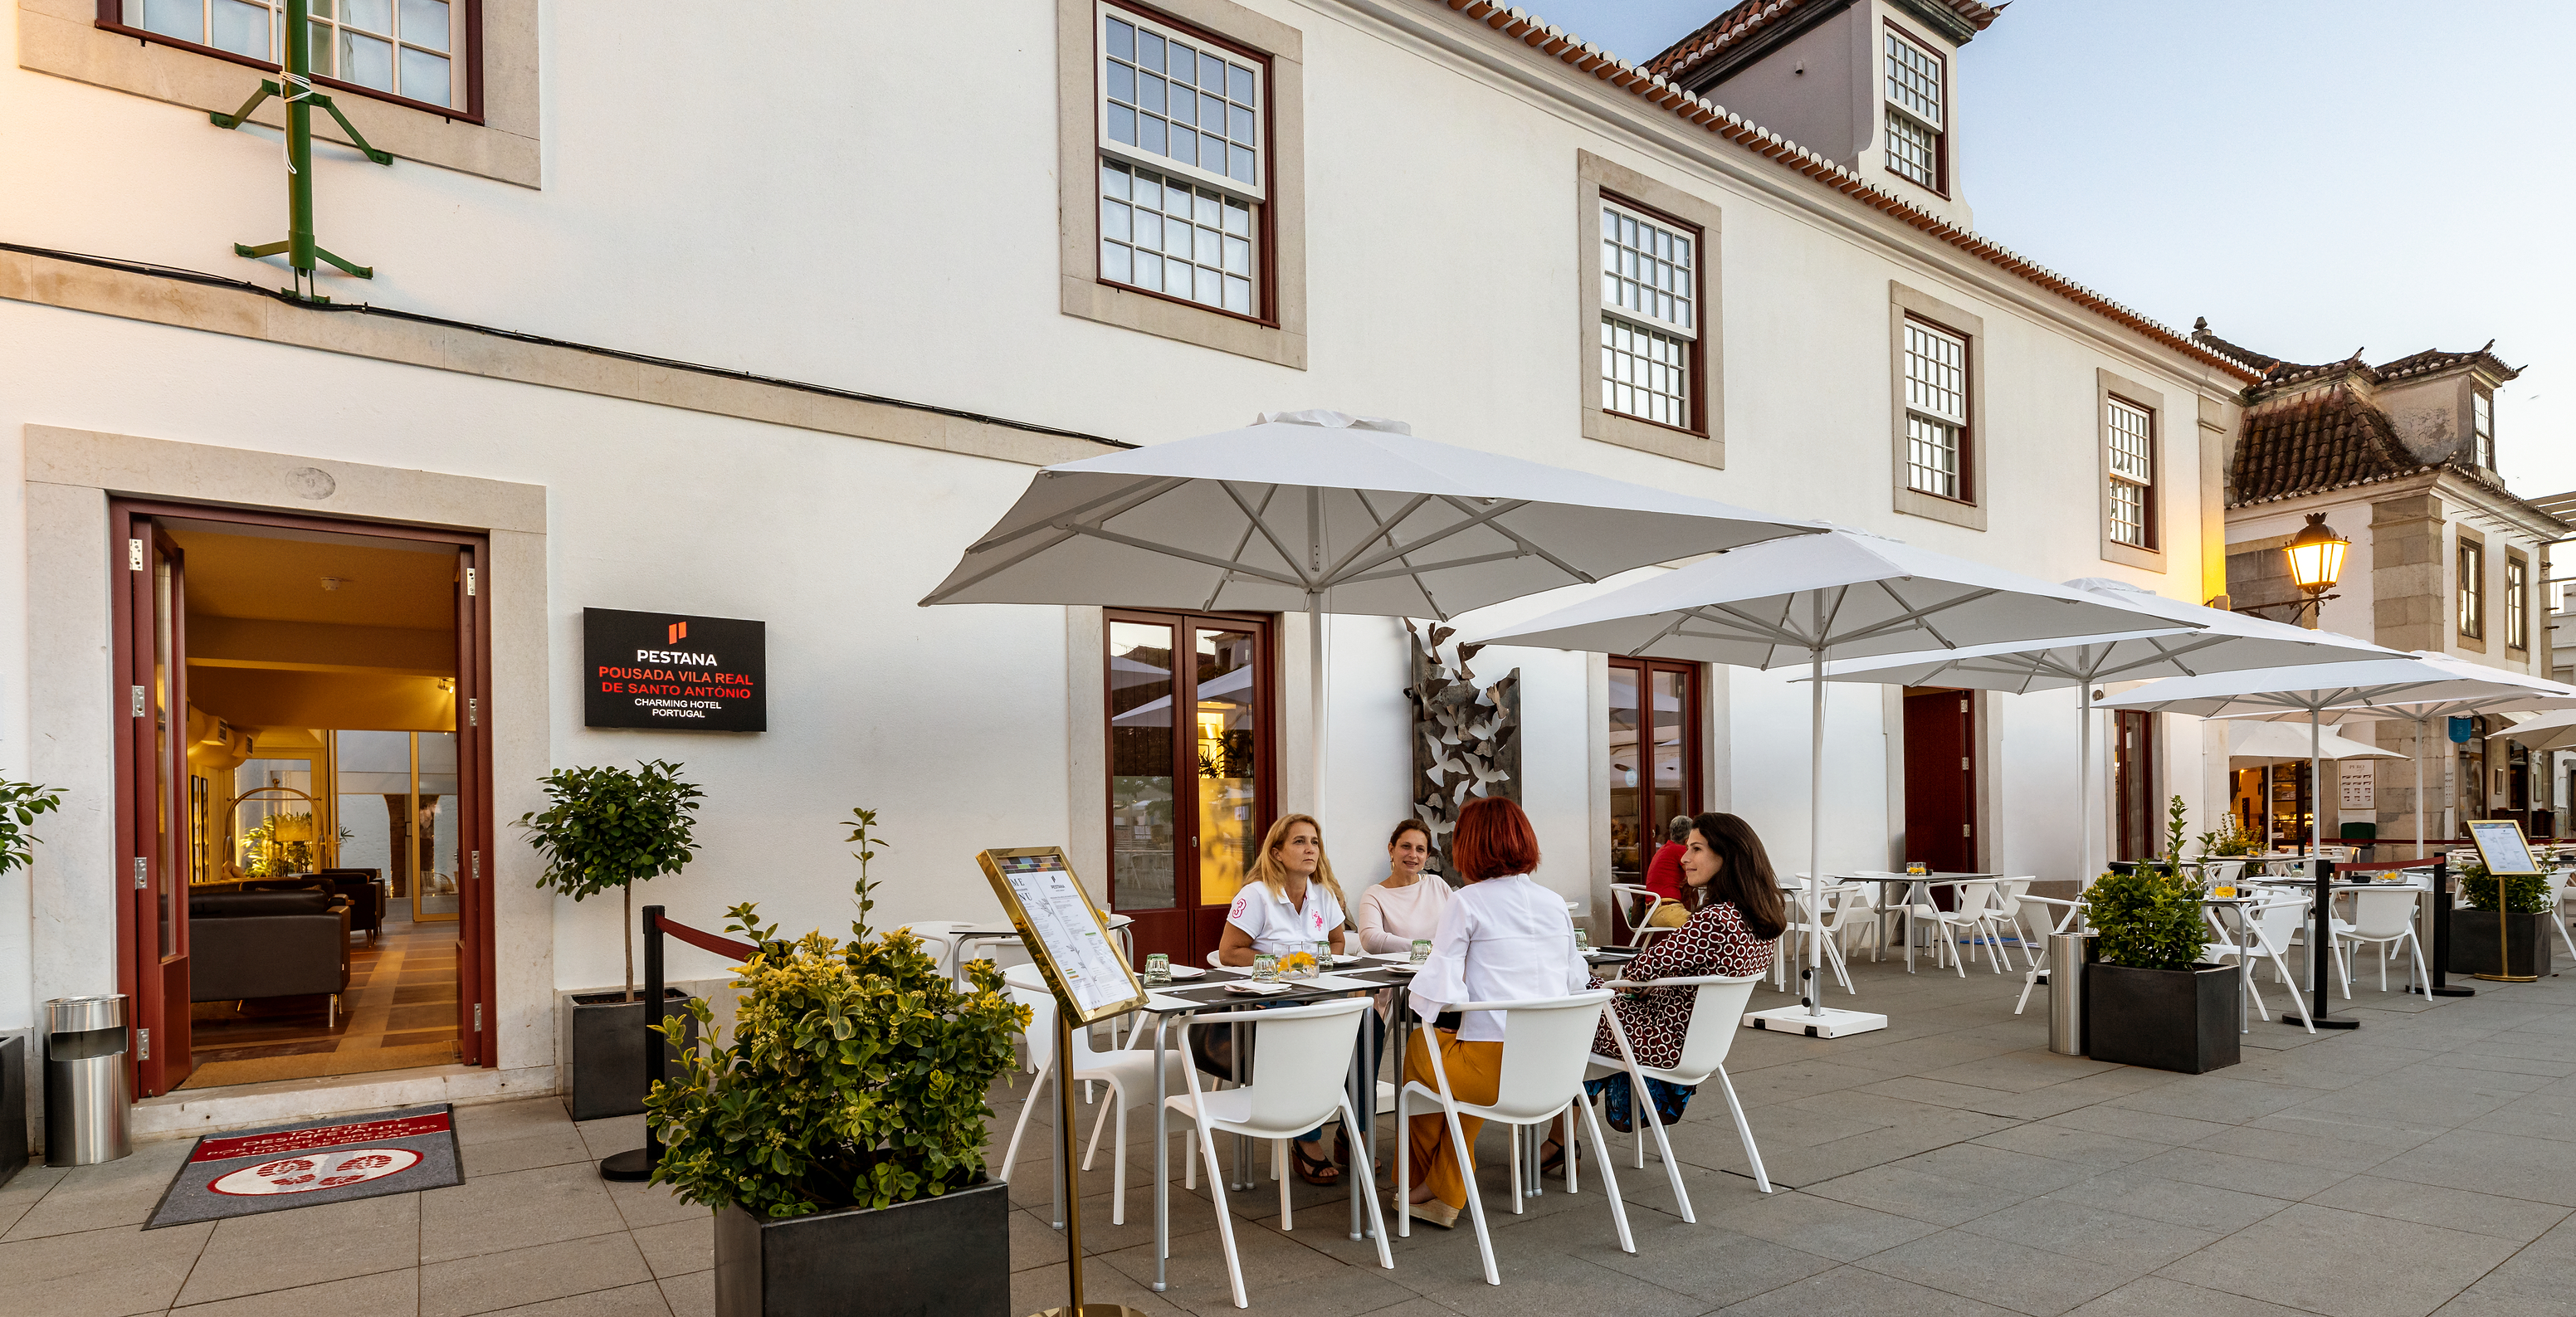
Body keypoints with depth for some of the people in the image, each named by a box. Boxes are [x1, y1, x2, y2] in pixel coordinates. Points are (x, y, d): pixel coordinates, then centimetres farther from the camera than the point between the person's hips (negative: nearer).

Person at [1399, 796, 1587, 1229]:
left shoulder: (1466, 903, -9)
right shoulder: (1555, 902, 7)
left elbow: (1436, 993, -14)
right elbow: (1575, 982, 13)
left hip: (1492, 1064, -5)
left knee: (1419, 1047, 25)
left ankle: (1419, 1182, 44)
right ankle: (1445, 1197, 35)